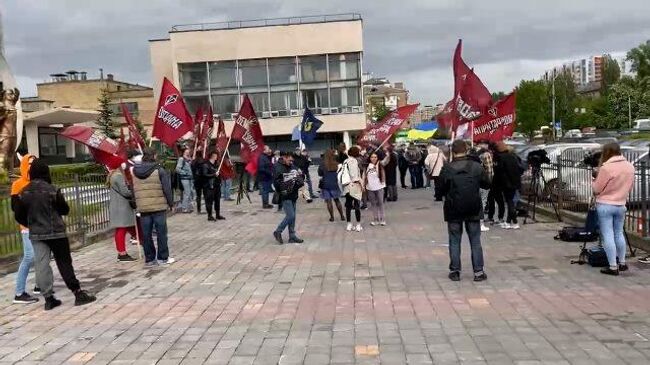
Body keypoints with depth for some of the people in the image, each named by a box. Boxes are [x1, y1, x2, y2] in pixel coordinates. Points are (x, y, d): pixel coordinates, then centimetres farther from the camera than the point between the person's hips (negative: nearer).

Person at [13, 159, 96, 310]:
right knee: (64, 263, 2)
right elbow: (65, 209, -6)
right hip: (55, 232, -4)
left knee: (41, 265, 6)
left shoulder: (24, 192, 0)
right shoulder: (51, 190, -13)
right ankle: (78, 293, 3)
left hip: (36, 234, 4)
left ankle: (48, 298, 8)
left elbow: (19, 215, 4)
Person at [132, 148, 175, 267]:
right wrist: (171, 203, 1)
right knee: (161, 232, 6)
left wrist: (136, 204, 17)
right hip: (159, 206, -4)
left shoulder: (134, 171, 6)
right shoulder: (159, 170, -9)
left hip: (143, 208, 4)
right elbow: (167, 188, -9)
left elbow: (133, 190, 10)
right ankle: (163, 258, 12)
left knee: (146, 234, 9)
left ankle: (149, 259, 15)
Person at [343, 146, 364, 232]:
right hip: (355, 186, -6)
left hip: (347, 186, 6)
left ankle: (349, 225, 12)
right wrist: (361, 184, -7)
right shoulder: (354, 161, -11)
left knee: (348, 206, 8)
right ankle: (358, 225, 5)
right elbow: (356, 175, -15)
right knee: (357, 206, 1)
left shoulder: (345, 161, 9)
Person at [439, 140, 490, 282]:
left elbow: (441, 190, -4)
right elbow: (487, 184, 4)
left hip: (453, 211, -1)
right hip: (473, 210, 1)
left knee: (454, 241, 9)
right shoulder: (476, 166, -6)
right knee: (475, 241, 9)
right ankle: (478, 271, 11)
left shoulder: (447, 169, -10)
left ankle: (455, 271, 11)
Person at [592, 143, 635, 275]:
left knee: (608, 236, -1)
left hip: (605, 205, -6)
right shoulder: (630, 167, 4)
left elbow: (596, 189, -10)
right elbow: (630, 187, 12)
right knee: (619, 234, 18)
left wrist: (594, 181, 9)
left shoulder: (606, 168, -17)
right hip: (621, 205, 6)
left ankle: (613, 267, 0)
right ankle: (622, 263, 27)